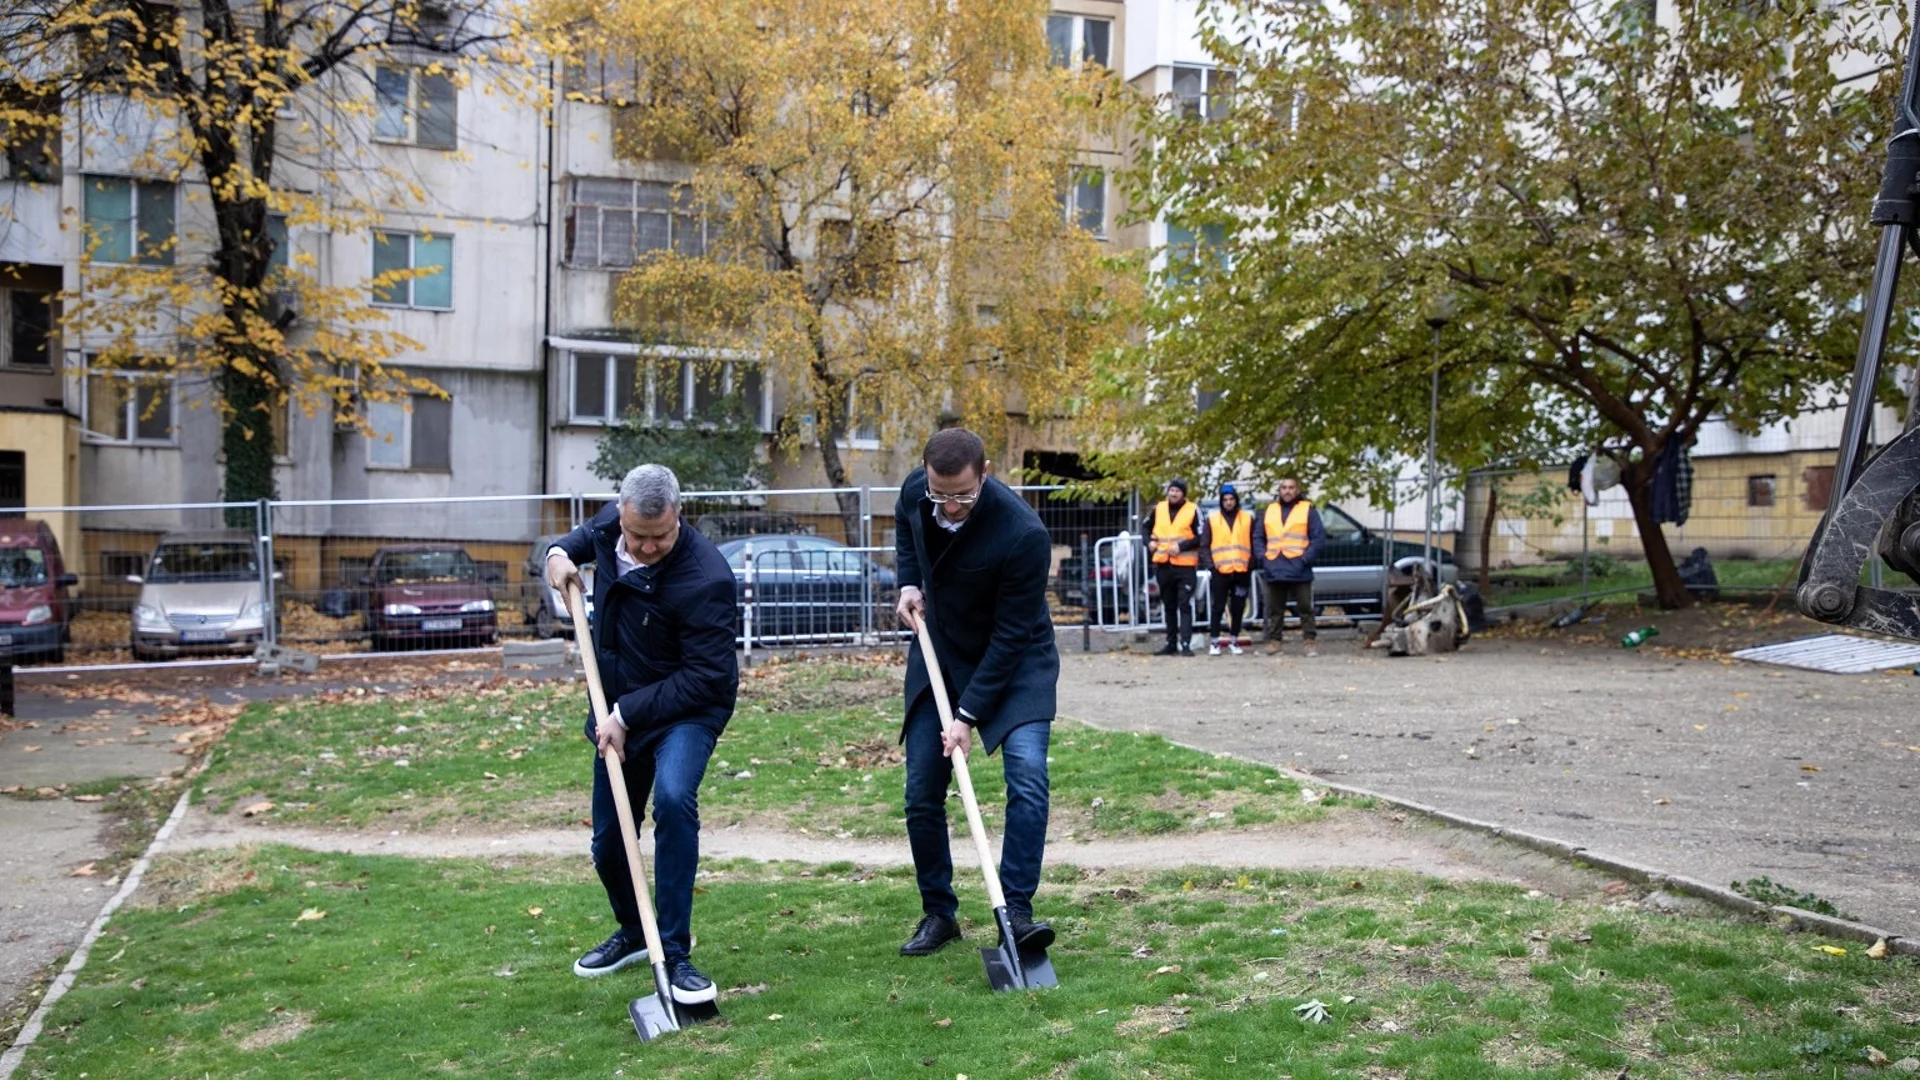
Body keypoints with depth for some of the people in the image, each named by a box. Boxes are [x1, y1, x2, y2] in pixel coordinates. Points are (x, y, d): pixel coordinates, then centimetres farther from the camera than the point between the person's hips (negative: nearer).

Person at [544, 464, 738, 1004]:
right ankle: (634, 932, 41)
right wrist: (561, 551, -5)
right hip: (619, 709, 7)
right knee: (608, 842, 13)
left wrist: (627, 716, -26)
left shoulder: (705, 577, -30)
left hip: (687, 708, -6)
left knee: (674, 799, -33)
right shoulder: (613, 522, -8)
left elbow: (704, 676, -27)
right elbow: (587, 534, 19)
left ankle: (675, 954, -23)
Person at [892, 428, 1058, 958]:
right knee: (922, 791, 2)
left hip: (1014, 660, -4)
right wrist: (908, 582, -3)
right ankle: (937, 913, 17)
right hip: (938, 653, 5)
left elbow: (1011, 636, -26)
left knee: (1027, 773, -22)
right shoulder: (915, 491, -14)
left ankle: (1015, 911, -14)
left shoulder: (1024, 534, -32)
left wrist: (968, 715, -25)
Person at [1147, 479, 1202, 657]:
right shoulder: (1158, 509, 9)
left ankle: (1185, 644, -12)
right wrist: (1150, 542, 4)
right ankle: (1171, 643, 21)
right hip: (1163, 565, 5)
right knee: (1169, 606, 13)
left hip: (1185, 565, -5)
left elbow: (1200, 538, -7)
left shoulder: (1193, 510, -5)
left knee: (1185, 605, -8)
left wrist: (1181, 546, -18)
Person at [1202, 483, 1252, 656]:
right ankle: (1214, 642, 4)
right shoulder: (1212, 519, 6)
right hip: (1220, 572, -1)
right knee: (1217, 608, -1)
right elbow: (1206, 545, 5)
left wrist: (1250, 566, -1)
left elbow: (1252, 545, 9)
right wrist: (1211, 564, -6)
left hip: (1241, 571, 1)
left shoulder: (1248, 519, 9)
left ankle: (1233, 640, 16)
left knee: (1238, 608, 7)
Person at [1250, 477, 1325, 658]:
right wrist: (1262, 557, 0)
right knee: (1274, 609, 7)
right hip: (1274, 571, 3)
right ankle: (1273, 641, 12)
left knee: (1306, 608, -1)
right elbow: (1258, 537, 15)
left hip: (1299, 570, -3)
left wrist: (1306, 558, -12)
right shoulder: (1270, 510, 15)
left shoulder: (1308, 510, 4)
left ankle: (1309, 641, 3)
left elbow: (1319, 538, -3)